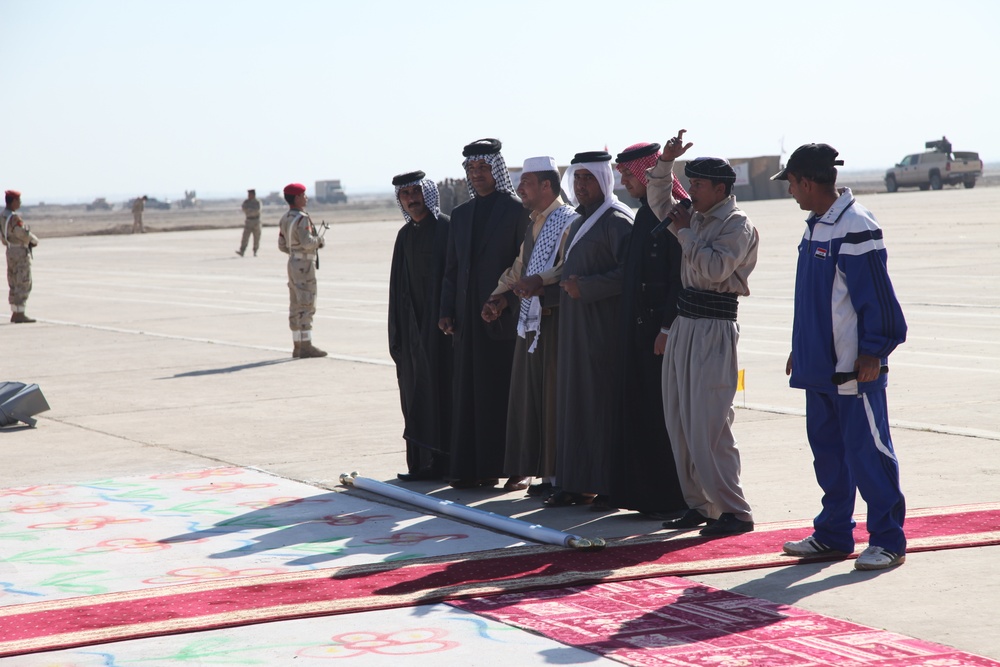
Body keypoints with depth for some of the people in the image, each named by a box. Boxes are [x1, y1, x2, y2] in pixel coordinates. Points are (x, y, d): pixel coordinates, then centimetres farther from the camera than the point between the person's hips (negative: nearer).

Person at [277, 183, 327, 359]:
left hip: (293, 262, 9)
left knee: (296, 306, 11)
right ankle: (306, 346, -9)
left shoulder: (285, 219, 11)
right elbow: (307, 242, -26)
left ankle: (297, 346, 14)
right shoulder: (301, 219, -17)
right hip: (304, 265, -9)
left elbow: (282, 246, 13)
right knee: (307, 305, -7)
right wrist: (319, 240, -8)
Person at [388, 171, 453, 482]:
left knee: (438, 389, -5)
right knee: (416, 392, 7)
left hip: (439, 322, -7)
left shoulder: (446, 228, -8)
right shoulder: (405, 235, 14)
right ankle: (421, 460, 11)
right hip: (413, 325, 7)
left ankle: (438, 461, -1)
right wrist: (397, 332, 13)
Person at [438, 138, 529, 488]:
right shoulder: (461, 214, 15)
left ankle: (498, 466, 2)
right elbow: (452, 268, 16)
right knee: (467, 391, 5)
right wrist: (447, 311, 6)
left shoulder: (516, 210, -3)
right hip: (468, 316, 6)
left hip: (503, 315, -6)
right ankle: (469, 467, 10)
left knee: (501, 391, -3)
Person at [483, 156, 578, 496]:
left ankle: (557, 474, 1)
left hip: (555, 318, -9)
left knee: (554, 395, -5)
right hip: (530, 317, 9)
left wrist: (540, 281, -34)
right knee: (528, 392, 11)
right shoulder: (533, 223, 17)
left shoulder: (568, 220, -10)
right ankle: (530, 468, 19)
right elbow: (519, 267, 21)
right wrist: (499, 296, 8)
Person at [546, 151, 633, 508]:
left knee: (604, 403, -6)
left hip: (604, 327, -9)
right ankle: (579, 482, 12)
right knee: (575, 402, 8)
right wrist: (565, 286, 11)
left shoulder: (617, 220, -10)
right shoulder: (581, 222, 18)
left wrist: (585, 287, -19)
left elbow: (628, 273, -20)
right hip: (575, 327, 9)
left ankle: (609, 485, -1)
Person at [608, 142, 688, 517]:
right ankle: (642, 490, 16)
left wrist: (667, 328, -21)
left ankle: (671, 496, 1)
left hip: (661, 329, -9)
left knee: (664, 413, -5)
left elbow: (681, 277, -18)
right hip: (639, 328, 9)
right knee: (640, 411, 10)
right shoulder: (645, 213, 15)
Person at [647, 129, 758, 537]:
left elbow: (716, 268, -23)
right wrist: (666, 162, 13)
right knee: (679, 422, 9)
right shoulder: (697, 218, 14)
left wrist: (685, 232, -13)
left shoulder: (738, 226, -10)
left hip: (713, 329, -9)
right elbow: (659, 202, 26)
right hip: (684, 324, 9)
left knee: (708, 425, -11)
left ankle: (734, 511, -5)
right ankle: (698, 505, 16)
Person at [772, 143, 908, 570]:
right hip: (820, 366, 9)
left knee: (866, 451, -4)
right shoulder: (815, 227, 13)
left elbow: (877, 296, -17)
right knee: (826, 447, 14)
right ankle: (833, 535, 23)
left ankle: (888, 540, 2)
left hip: (854, 369, -9)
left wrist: (871, 354, -17)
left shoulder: (855, 228, -16)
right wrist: (800, 349, 21)